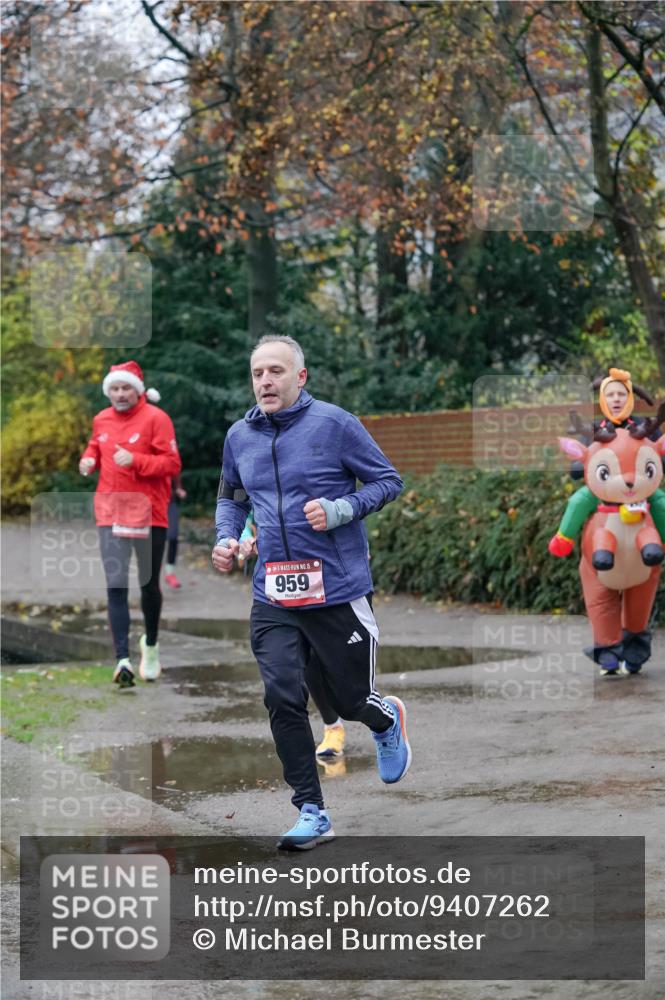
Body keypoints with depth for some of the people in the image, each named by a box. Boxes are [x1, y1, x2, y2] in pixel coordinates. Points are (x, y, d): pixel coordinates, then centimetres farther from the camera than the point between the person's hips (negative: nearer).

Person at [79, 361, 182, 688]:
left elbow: (172, 464, -12)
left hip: (148, 513, -3)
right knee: (116, 586, -8)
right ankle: (123, 660, -11)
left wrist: (135, 461, -25)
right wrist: (89, 459, 2)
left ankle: (151, 644, 36)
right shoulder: (102, 420, 8)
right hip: (110, 513, 3)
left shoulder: (155, 418, -9)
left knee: (149, 585, 10)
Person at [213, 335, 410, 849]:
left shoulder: (334, 424, -7)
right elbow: (231, 497, 24)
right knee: (283, 700, -8)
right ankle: (312, 813, 3)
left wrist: (338, 511, -17)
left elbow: (389, 480, -2)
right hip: (273, 597, 3)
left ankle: (388, 720, 45)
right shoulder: (239, 436, 6)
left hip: (339, 589, -3)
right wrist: (226, 540, 5)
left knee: (350, 700, 7)